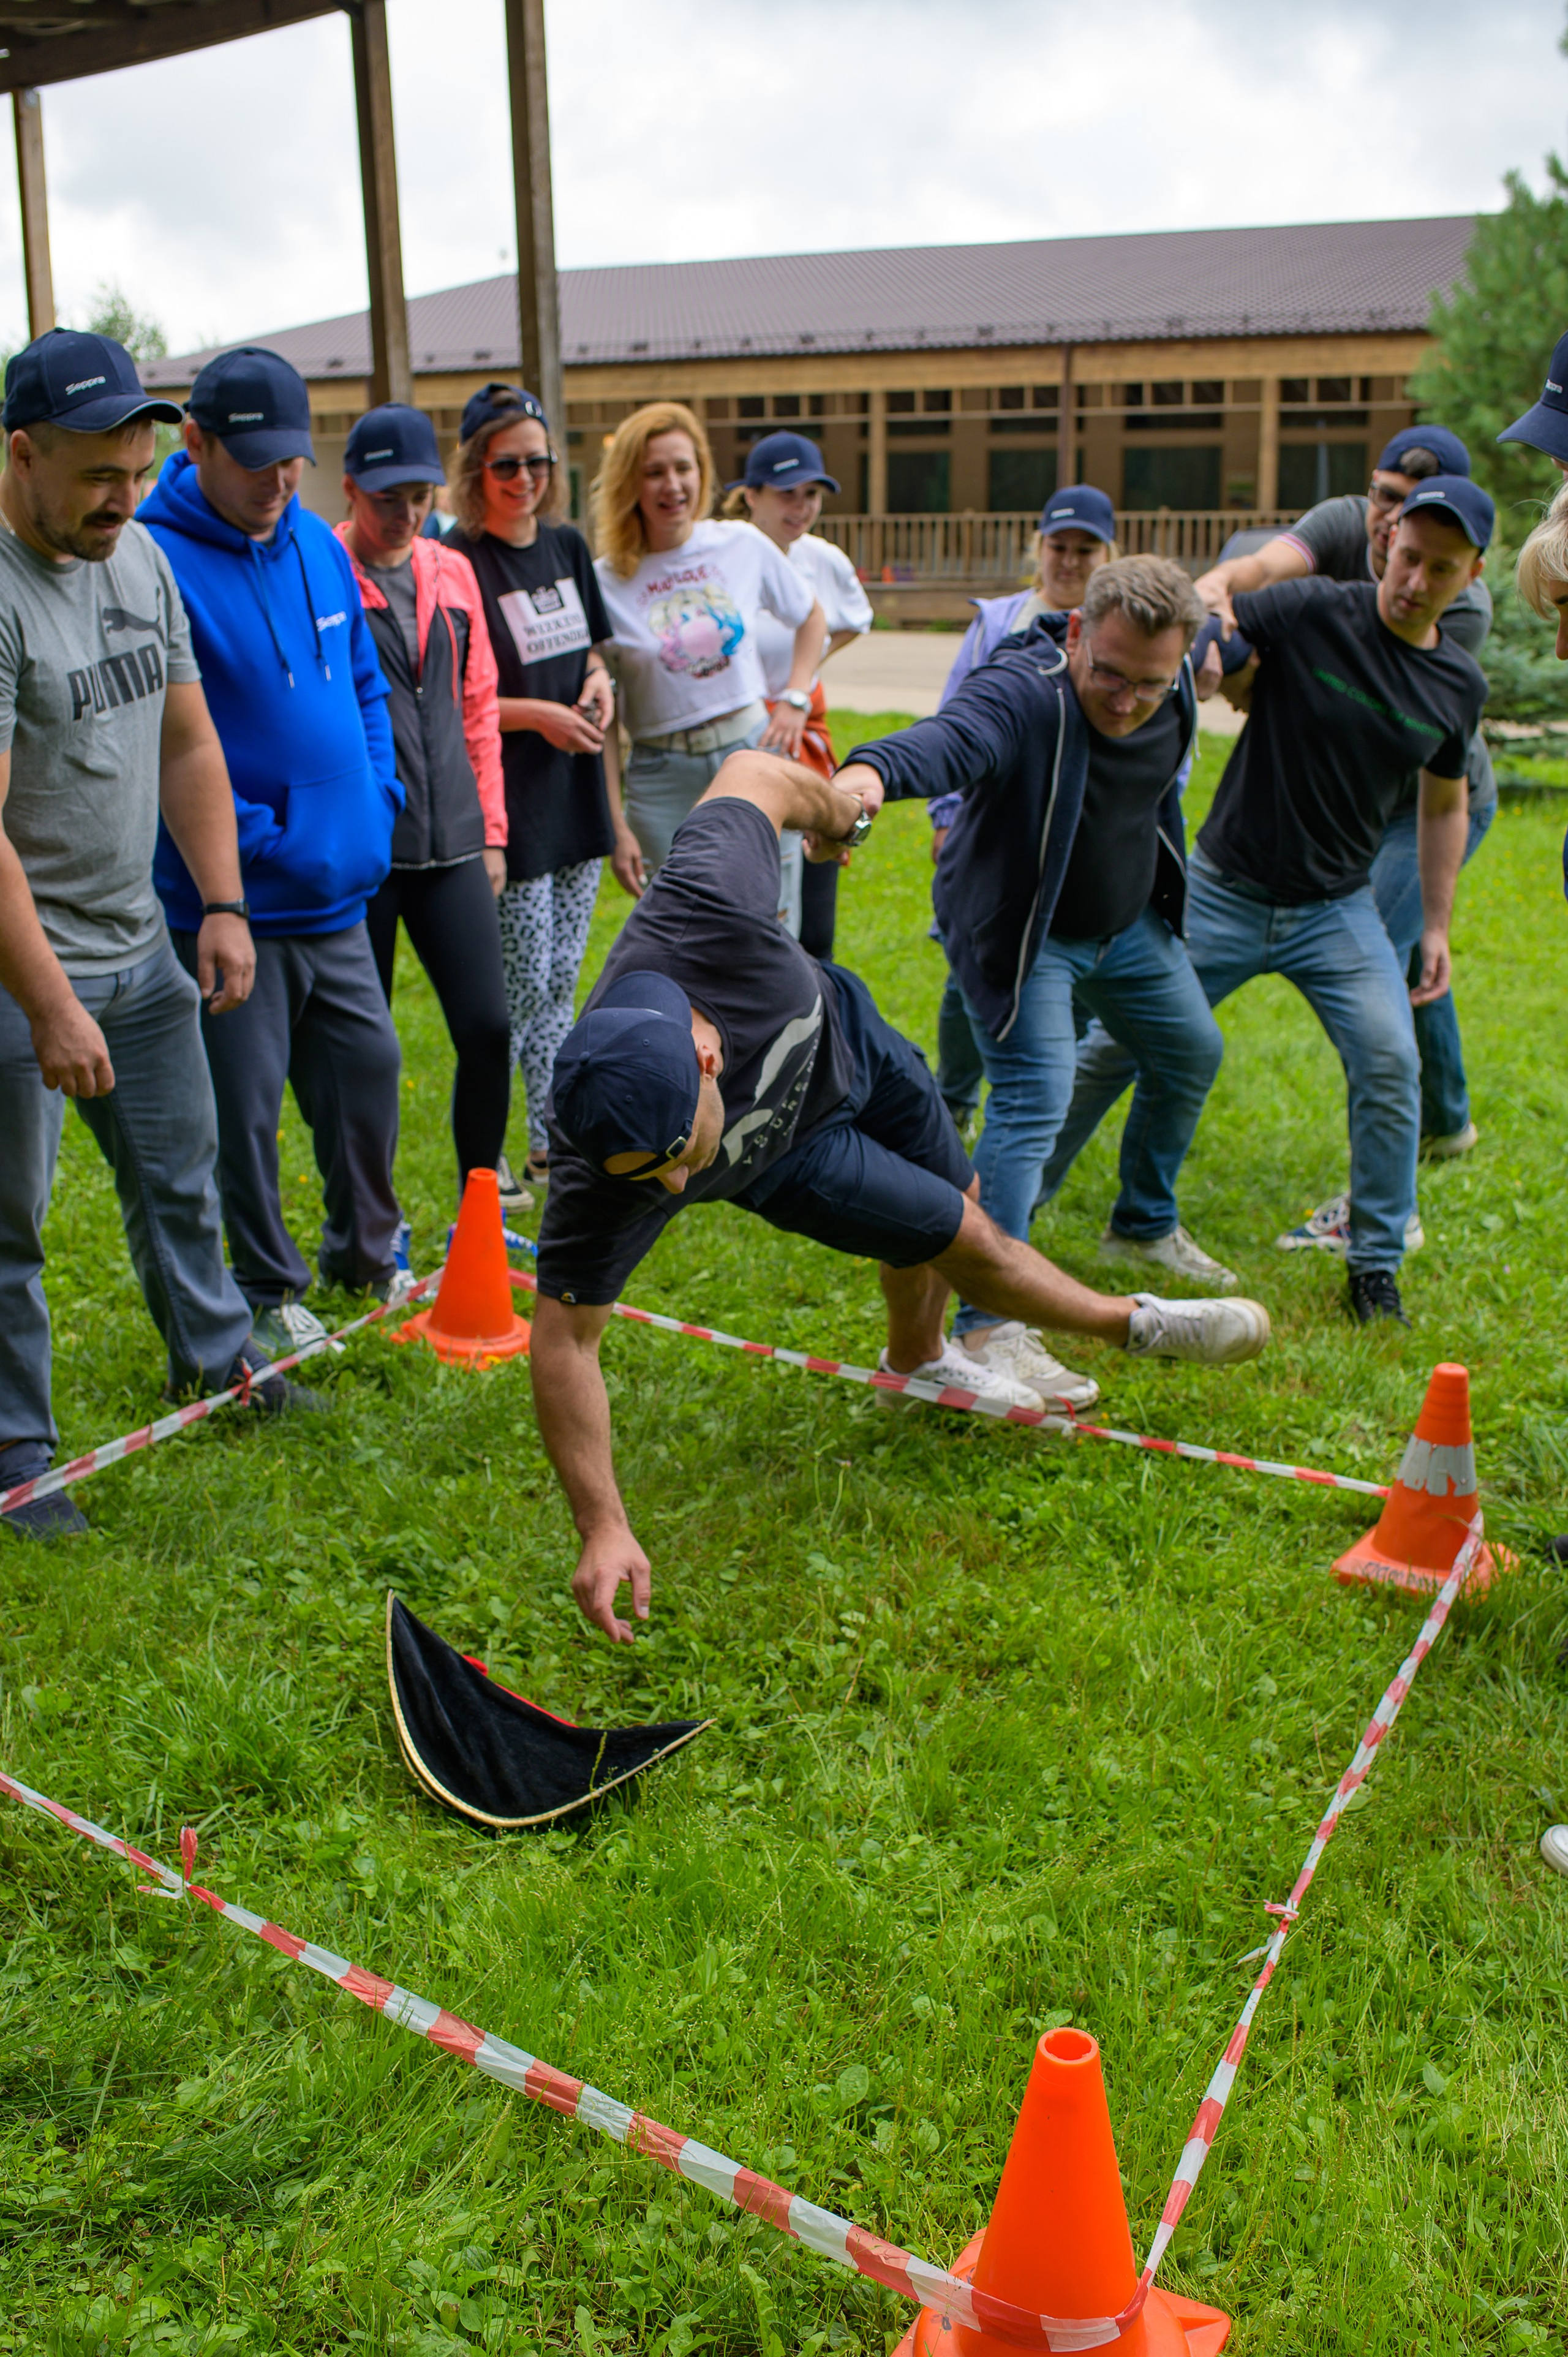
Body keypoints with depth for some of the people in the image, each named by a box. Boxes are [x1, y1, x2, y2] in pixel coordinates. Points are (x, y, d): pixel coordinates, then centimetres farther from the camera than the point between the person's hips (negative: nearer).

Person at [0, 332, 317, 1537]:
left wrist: (223, 904, 3)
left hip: (141, 947, 8)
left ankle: (216, 1354, 41)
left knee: (181, 1175, 21)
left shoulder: (141, 555, 5)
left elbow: (188, 744, 12)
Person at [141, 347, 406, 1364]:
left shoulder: (318, 544, 7)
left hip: (338, 893, 7)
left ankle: (366, 1251, 36)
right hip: (232, 898, -7)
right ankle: (269, 1287, 23)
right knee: (246, 1105, 5)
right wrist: (262, 840, -19)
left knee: (369, 1066, 16)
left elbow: (366, 685, 17)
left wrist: (377, 804, 5)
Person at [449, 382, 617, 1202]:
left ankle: (550, 1144, 26)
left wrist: (598, 681, 0)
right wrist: (537, 714, -19)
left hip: (574, 796, 7)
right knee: (520, 988, -2)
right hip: (506, 803, -7)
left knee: (561, 981, 14)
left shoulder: (567, 547, 10)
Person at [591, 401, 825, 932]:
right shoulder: (606, 583, -6)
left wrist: (795, 700, 5)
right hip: (664, 778, -2)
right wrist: (615, 828, -9)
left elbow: (810, 616, 20)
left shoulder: (744, 546, 1)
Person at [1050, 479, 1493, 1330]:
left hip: (1337, 909, 3)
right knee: (1117, 1044, 1)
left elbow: (1443, 804, 15)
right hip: (1225, 891, -3)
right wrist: (1202, 645, -40)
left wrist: (1437, 925, 12)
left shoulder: (1458, 685, 3)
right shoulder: (1310, 613, -12)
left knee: (1389, 1064, -12)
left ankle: (1376, 1263, 7)